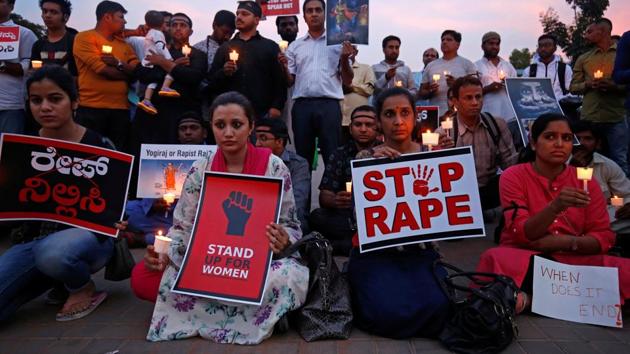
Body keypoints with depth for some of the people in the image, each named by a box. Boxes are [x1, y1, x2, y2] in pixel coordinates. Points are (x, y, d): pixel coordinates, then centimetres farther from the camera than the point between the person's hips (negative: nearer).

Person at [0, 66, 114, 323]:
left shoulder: (99, 146, -7)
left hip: (87, 234, -4)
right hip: (34, 238, 4)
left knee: (51, 253, -38)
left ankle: (83, 288, -3)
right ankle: (63, 281, 11)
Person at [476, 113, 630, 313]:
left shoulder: (585, 181, 6)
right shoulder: (513, 176, -4)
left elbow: (604, 237, 3)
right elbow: (521, 235, -12)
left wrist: (564, 242, -16)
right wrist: (555, 206, -29)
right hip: (523, 260, -4)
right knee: (497, 259, -35)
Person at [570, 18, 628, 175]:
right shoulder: (583, 59, 13)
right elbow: (573, 87, 11)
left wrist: (615, 86, -15)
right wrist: (587, 84, -8)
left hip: (616, 118, -2)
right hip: (589, 119, 3)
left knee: (619, 162, -1)